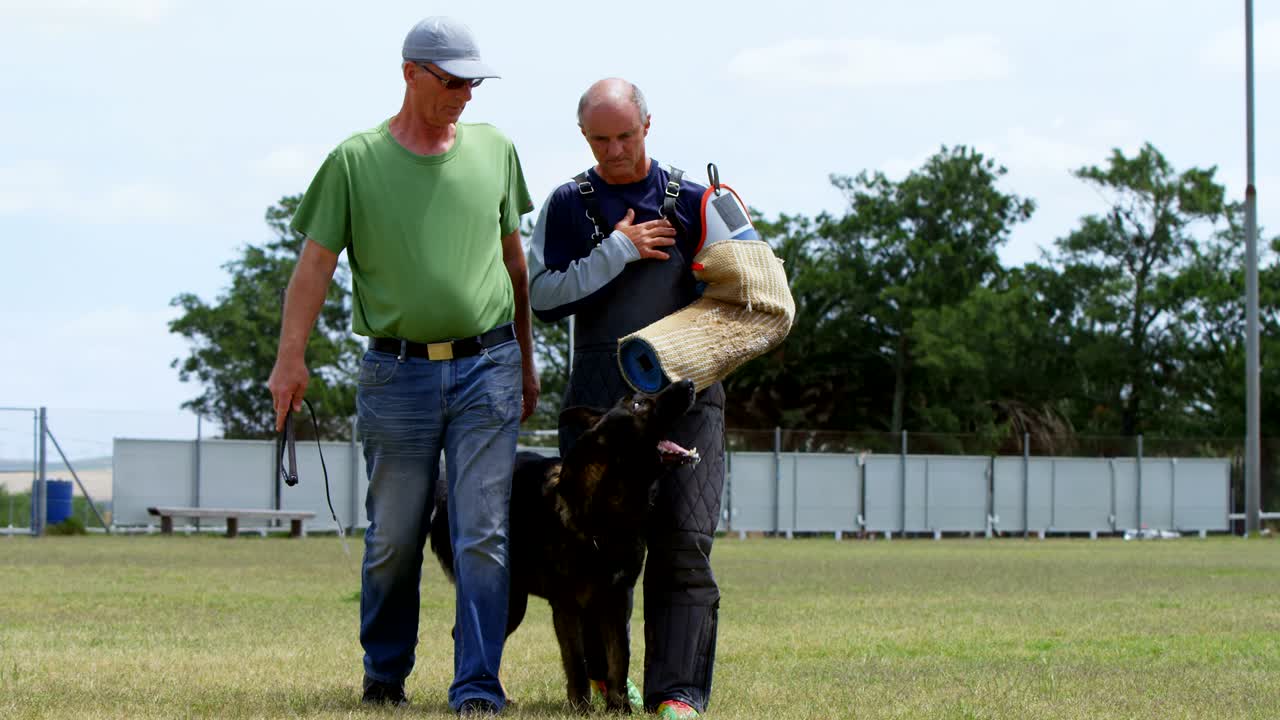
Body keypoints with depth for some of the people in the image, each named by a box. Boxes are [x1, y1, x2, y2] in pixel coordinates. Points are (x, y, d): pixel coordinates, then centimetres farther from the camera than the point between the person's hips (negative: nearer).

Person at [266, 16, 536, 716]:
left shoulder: (494, 150, 8)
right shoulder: (356, 160, 0)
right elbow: (316, 261, 0)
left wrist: (525, 360, 20)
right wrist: (291, 358, -6)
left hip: (488, 370, 2)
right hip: (397, 374, -1)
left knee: (483, 535, -5)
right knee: (392, 539, 6)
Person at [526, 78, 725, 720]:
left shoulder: (691, 201, 9)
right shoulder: (568, 205, 8)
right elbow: (543, 296, -3)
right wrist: (617, 252, -9)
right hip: (598, 395, 1)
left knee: (683, 540, -11)